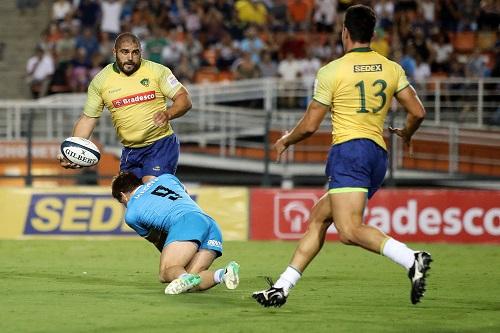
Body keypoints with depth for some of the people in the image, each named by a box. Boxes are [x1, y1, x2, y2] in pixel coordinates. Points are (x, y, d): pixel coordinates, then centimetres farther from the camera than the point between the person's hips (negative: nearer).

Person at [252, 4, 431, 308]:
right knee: (318, 218, 16)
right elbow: (418, 112, 7)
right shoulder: (392, 69, 10)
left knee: (349, 231, -20)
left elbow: (309, 126, 1)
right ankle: (282, 289, 16)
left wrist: (284, 142, 22)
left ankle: (412, 260, -40)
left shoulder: (331, 72, -2)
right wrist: (406, 133, 30)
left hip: (349, 149, -8)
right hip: (379, 155, 8)